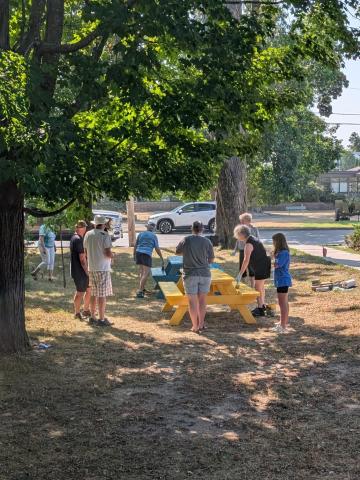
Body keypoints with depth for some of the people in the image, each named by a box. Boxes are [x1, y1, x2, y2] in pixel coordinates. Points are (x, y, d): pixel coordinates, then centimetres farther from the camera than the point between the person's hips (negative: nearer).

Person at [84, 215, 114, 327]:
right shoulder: (105, 236, -14)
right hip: (103, 268, -6)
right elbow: (108, 253, -18)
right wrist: (112, 255, 3)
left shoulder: (88, 235, 5)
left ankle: (93, 317, 21)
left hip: (91, 268, 6)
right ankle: (101, 319, 2)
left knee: (93, 294, 15)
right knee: (102, 295, -1)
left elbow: (86, 253, 11)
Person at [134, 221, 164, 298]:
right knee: (146, 273, -7)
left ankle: (142, 289, 25)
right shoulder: (154, 236, 6)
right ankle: (140, 291, -17)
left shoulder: (141, 234, 15)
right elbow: (157, 249, 2)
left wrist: (134, 255, 29)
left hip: (138, 253, 5)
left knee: (141, 271, 20)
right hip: (147, 254, -5)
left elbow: (135, 246, 16)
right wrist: (162, 259, 8)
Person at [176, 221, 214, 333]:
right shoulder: (207, 241, -4)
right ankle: (201, 324, 19)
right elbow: (211, 260, 3)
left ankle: (195, 327, 5)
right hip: (205, 274, 1)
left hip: (190, 274, -1)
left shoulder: (186, 240, -6)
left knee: (192, 301, 4)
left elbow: (177, 252, 9)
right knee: (202, 299, 15)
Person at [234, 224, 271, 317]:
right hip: (264, 265, 10)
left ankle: (260, 310, -1)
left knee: (258, 288, -4)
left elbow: (246, 260, -26)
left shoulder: (248, 244, -21)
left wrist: (240, 274, -24)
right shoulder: (253, 239, 10)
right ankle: (262, 305, 32)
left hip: (261, 267, -10)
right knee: (261, 286, 20)